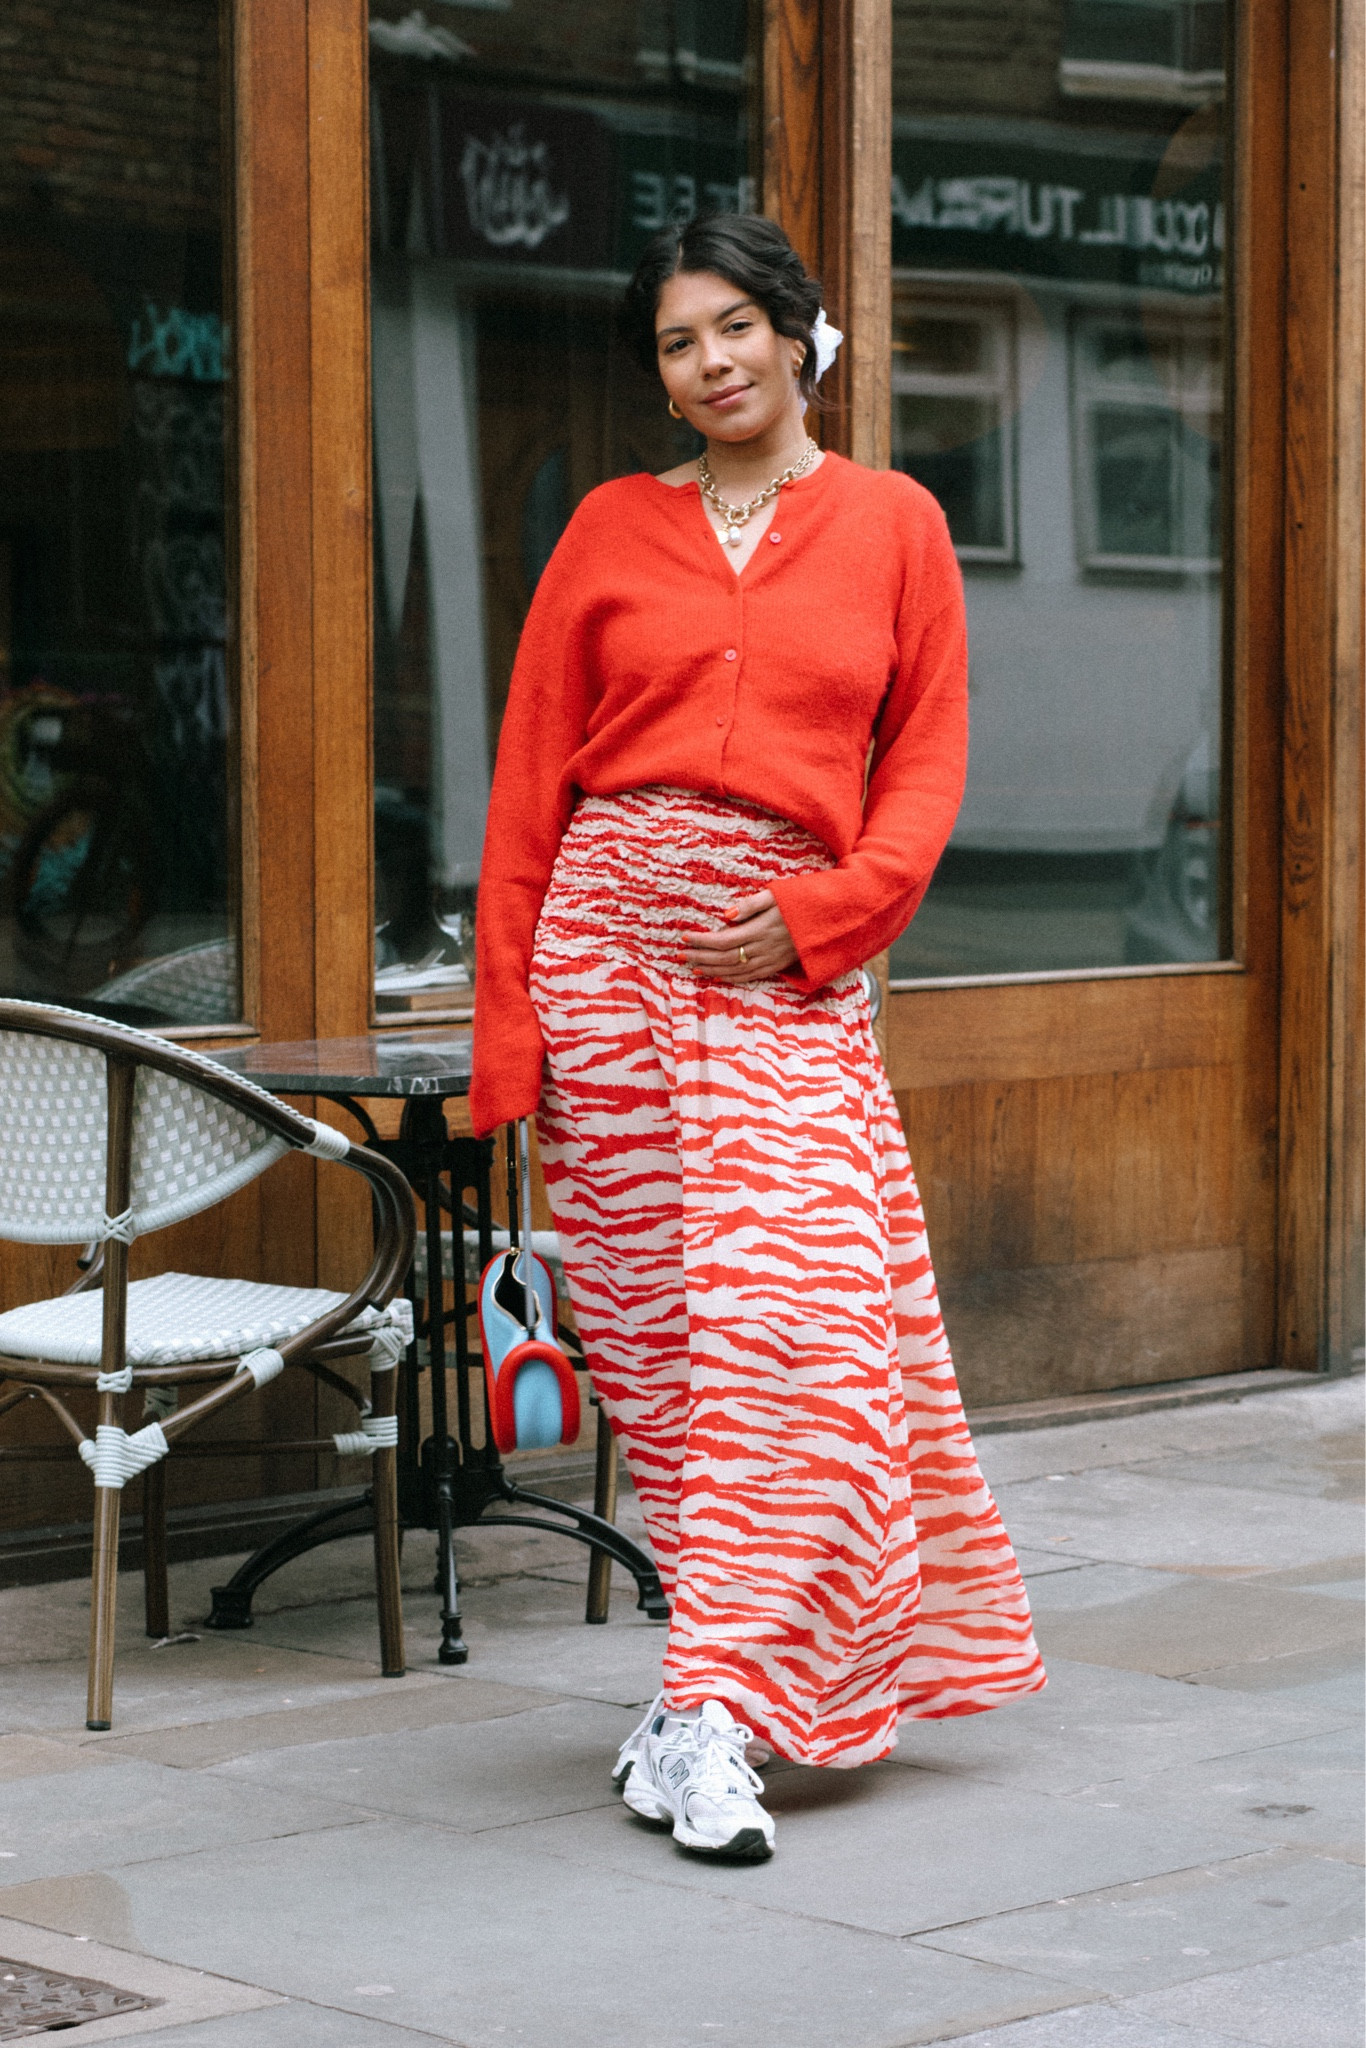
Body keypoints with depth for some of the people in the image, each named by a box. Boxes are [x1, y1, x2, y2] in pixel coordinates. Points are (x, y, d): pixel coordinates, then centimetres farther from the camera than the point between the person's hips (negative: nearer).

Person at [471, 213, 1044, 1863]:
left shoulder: (892, 524, 8)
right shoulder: (613, 529, 9)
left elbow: (925, 761, 6)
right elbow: (529, 780, 7)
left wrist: (820, 910, -10)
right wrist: (505, 1013, 0)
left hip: (791, 968, -1)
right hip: (611, 939, 1)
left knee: (791, 1318, -12)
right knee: (656, 1327, 3)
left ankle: (713, 1715, -11)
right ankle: (726, 1674, 16)